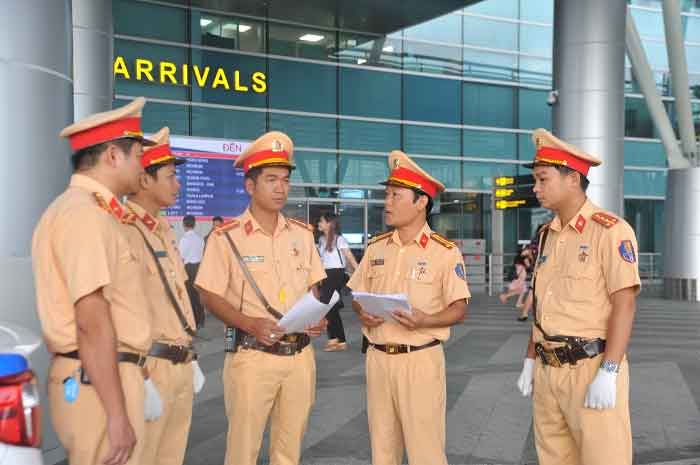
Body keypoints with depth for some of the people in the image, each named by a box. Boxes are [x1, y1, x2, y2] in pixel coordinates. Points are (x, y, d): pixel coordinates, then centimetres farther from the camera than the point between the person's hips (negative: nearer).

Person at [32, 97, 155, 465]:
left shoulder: (75, 208, 16)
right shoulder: (87, 214, -15)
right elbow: (93, 321, -22)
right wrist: (117, 416, -22)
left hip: (85, 379, 10)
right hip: (99, 383, -10)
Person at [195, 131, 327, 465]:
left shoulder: (302, 234, 8)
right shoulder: (227, 236, -8)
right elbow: (210, 296, -7)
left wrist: (318, 318, -5)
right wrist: (251, 324, -21)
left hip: (300, 356, 5)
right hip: (252, 357, -4)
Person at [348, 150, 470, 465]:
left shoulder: (444, 252, -7)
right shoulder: (376, 247, 8)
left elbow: (459, 310, -6)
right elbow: (357, 296, 15)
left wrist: (426, 321, -23)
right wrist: (362, 313, -7)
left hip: (420, 359, -5)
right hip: (378, 357, 5)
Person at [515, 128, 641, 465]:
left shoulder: (610, 231, -10)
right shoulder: (548, 234, 13)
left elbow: (624, 305, -16)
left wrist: (608, 374, -21)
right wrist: (530, 361, 14)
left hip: (591, 368, -7)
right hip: (549, 370, 7)